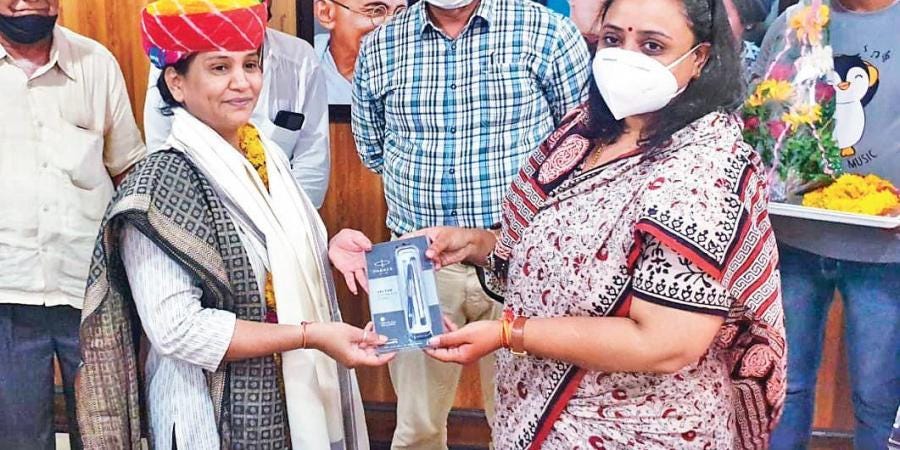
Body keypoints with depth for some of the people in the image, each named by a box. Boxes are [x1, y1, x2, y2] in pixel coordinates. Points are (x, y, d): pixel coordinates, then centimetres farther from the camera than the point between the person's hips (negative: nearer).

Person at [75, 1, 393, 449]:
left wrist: (332, 249, -3)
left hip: (299, 395, 7)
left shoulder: (270, 156, 3)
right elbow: (177, 329, -24)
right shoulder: (160, 185, -19)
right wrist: (311, 335, -24)